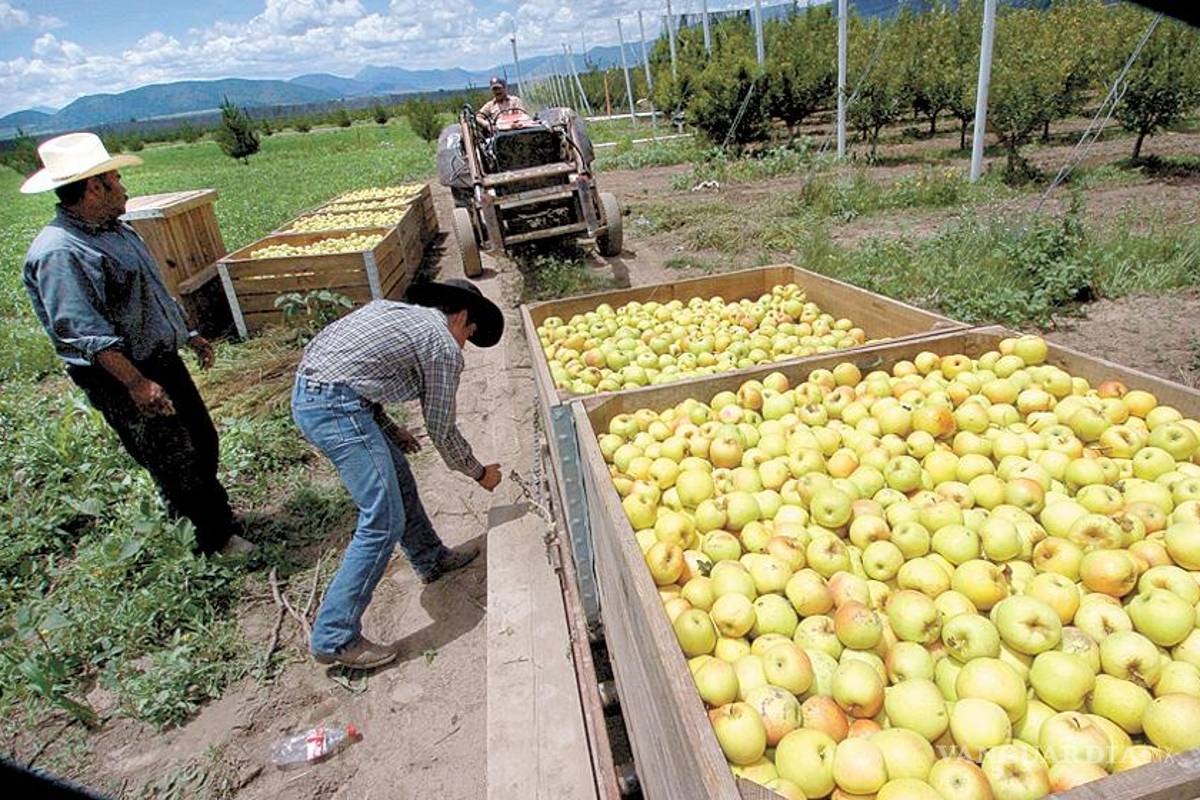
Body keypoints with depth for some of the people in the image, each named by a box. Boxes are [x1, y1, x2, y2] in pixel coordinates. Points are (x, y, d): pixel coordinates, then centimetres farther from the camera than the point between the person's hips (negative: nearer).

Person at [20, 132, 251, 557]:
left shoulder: (115, 229, 10)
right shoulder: (59, 252, -21)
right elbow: (82, 331, -26)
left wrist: (188, 335, 23)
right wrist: (137, 384, -29)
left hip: (163, 359, 9)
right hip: (120, 378, -9)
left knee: (202, 440, 20)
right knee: (176, 459, 2)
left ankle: (202, 512, 41)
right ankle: (217, 537, 18)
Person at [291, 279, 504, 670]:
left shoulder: (393, 309, 21)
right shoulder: (444, 346, -2)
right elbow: (442, 430, 2)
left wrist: (387, 428, 23)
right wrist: (480, 473, 17)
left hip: (306, 392, 10)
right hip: (336, 407, -10)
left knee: (396, 473, 24)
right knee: (383, 523, -4)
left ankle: (430, 559, 40)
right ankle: (334, 638, 3)